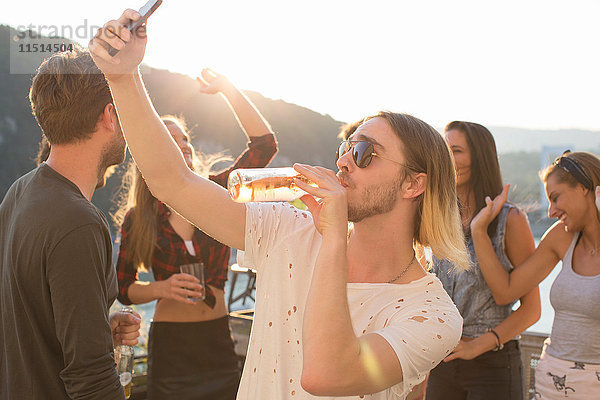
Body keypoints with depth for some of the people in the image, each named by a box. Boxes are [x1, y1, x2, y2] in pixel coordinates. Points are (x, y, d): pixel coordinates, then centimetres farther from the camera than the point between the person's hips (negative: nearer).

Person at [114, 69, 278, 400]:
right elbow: (123, 288, 4)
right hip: (169, 344, -1)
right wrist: (161, 289, -15)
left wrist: (227, 89, -9)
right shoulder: (138, 218, -2)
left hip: (218, 340, 2)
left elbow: (264, 144, -10)